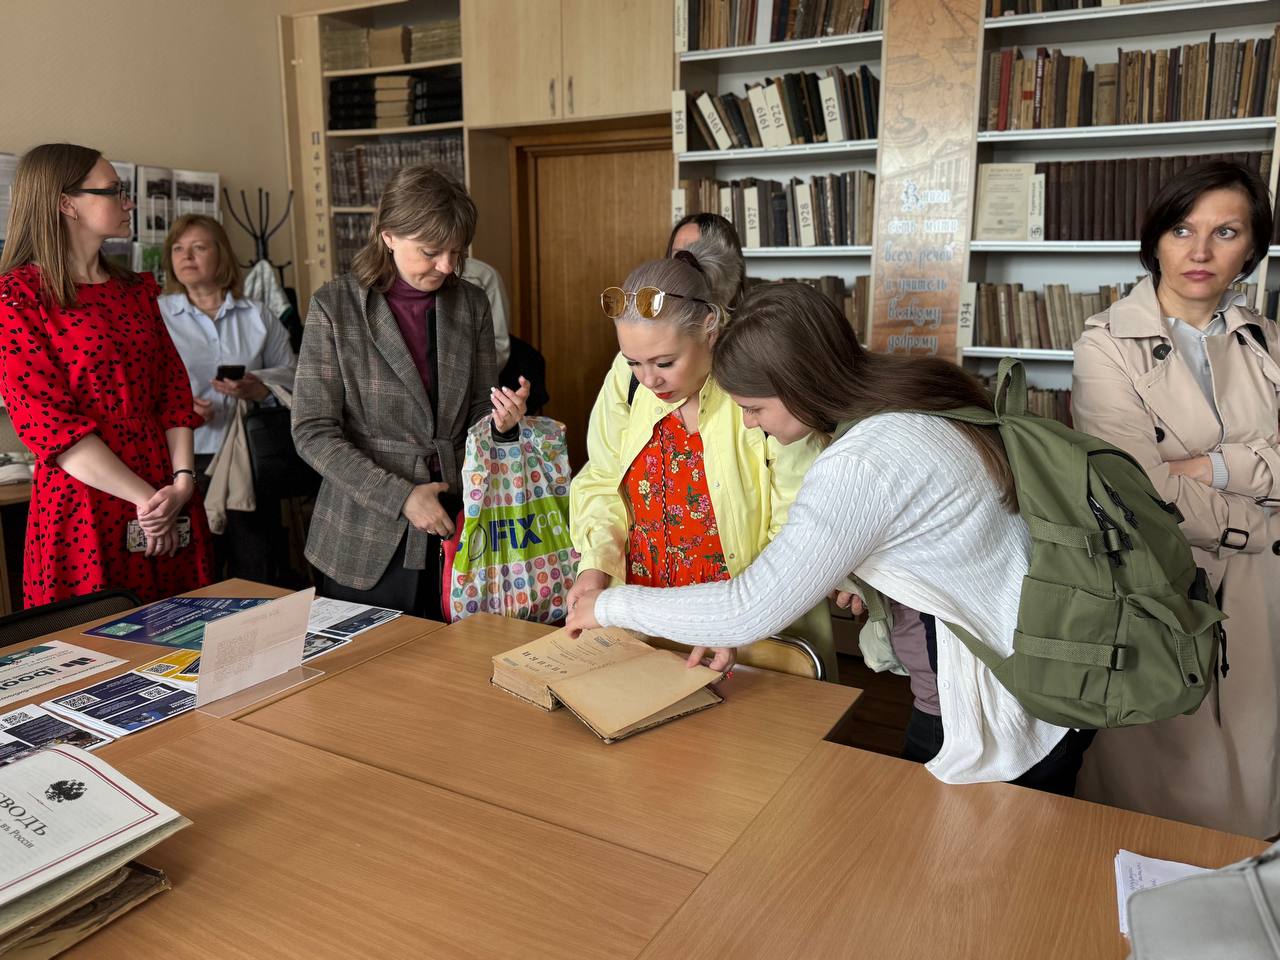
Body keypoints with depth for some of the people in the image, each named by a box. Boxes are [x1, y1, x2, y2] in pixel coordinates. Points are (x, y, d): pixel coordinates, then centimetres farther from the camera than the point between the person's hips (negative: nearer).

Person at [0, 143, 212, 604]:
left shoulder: (135, 290, 15)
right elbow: (48, 421, -12)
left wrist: (183, 481, -6)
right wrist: (144, 498, -15)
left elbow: (173, 390, 9)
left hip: (170, 506, 5)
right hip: (86, 512, -5)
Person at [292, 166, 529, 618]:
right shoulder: (336, 305, -6)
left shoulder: (471, 304, 3)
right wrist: (400, 497, -16)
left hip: (454, 527, 3)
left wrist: (500, 420, -13)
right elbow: (313, 432, -9)